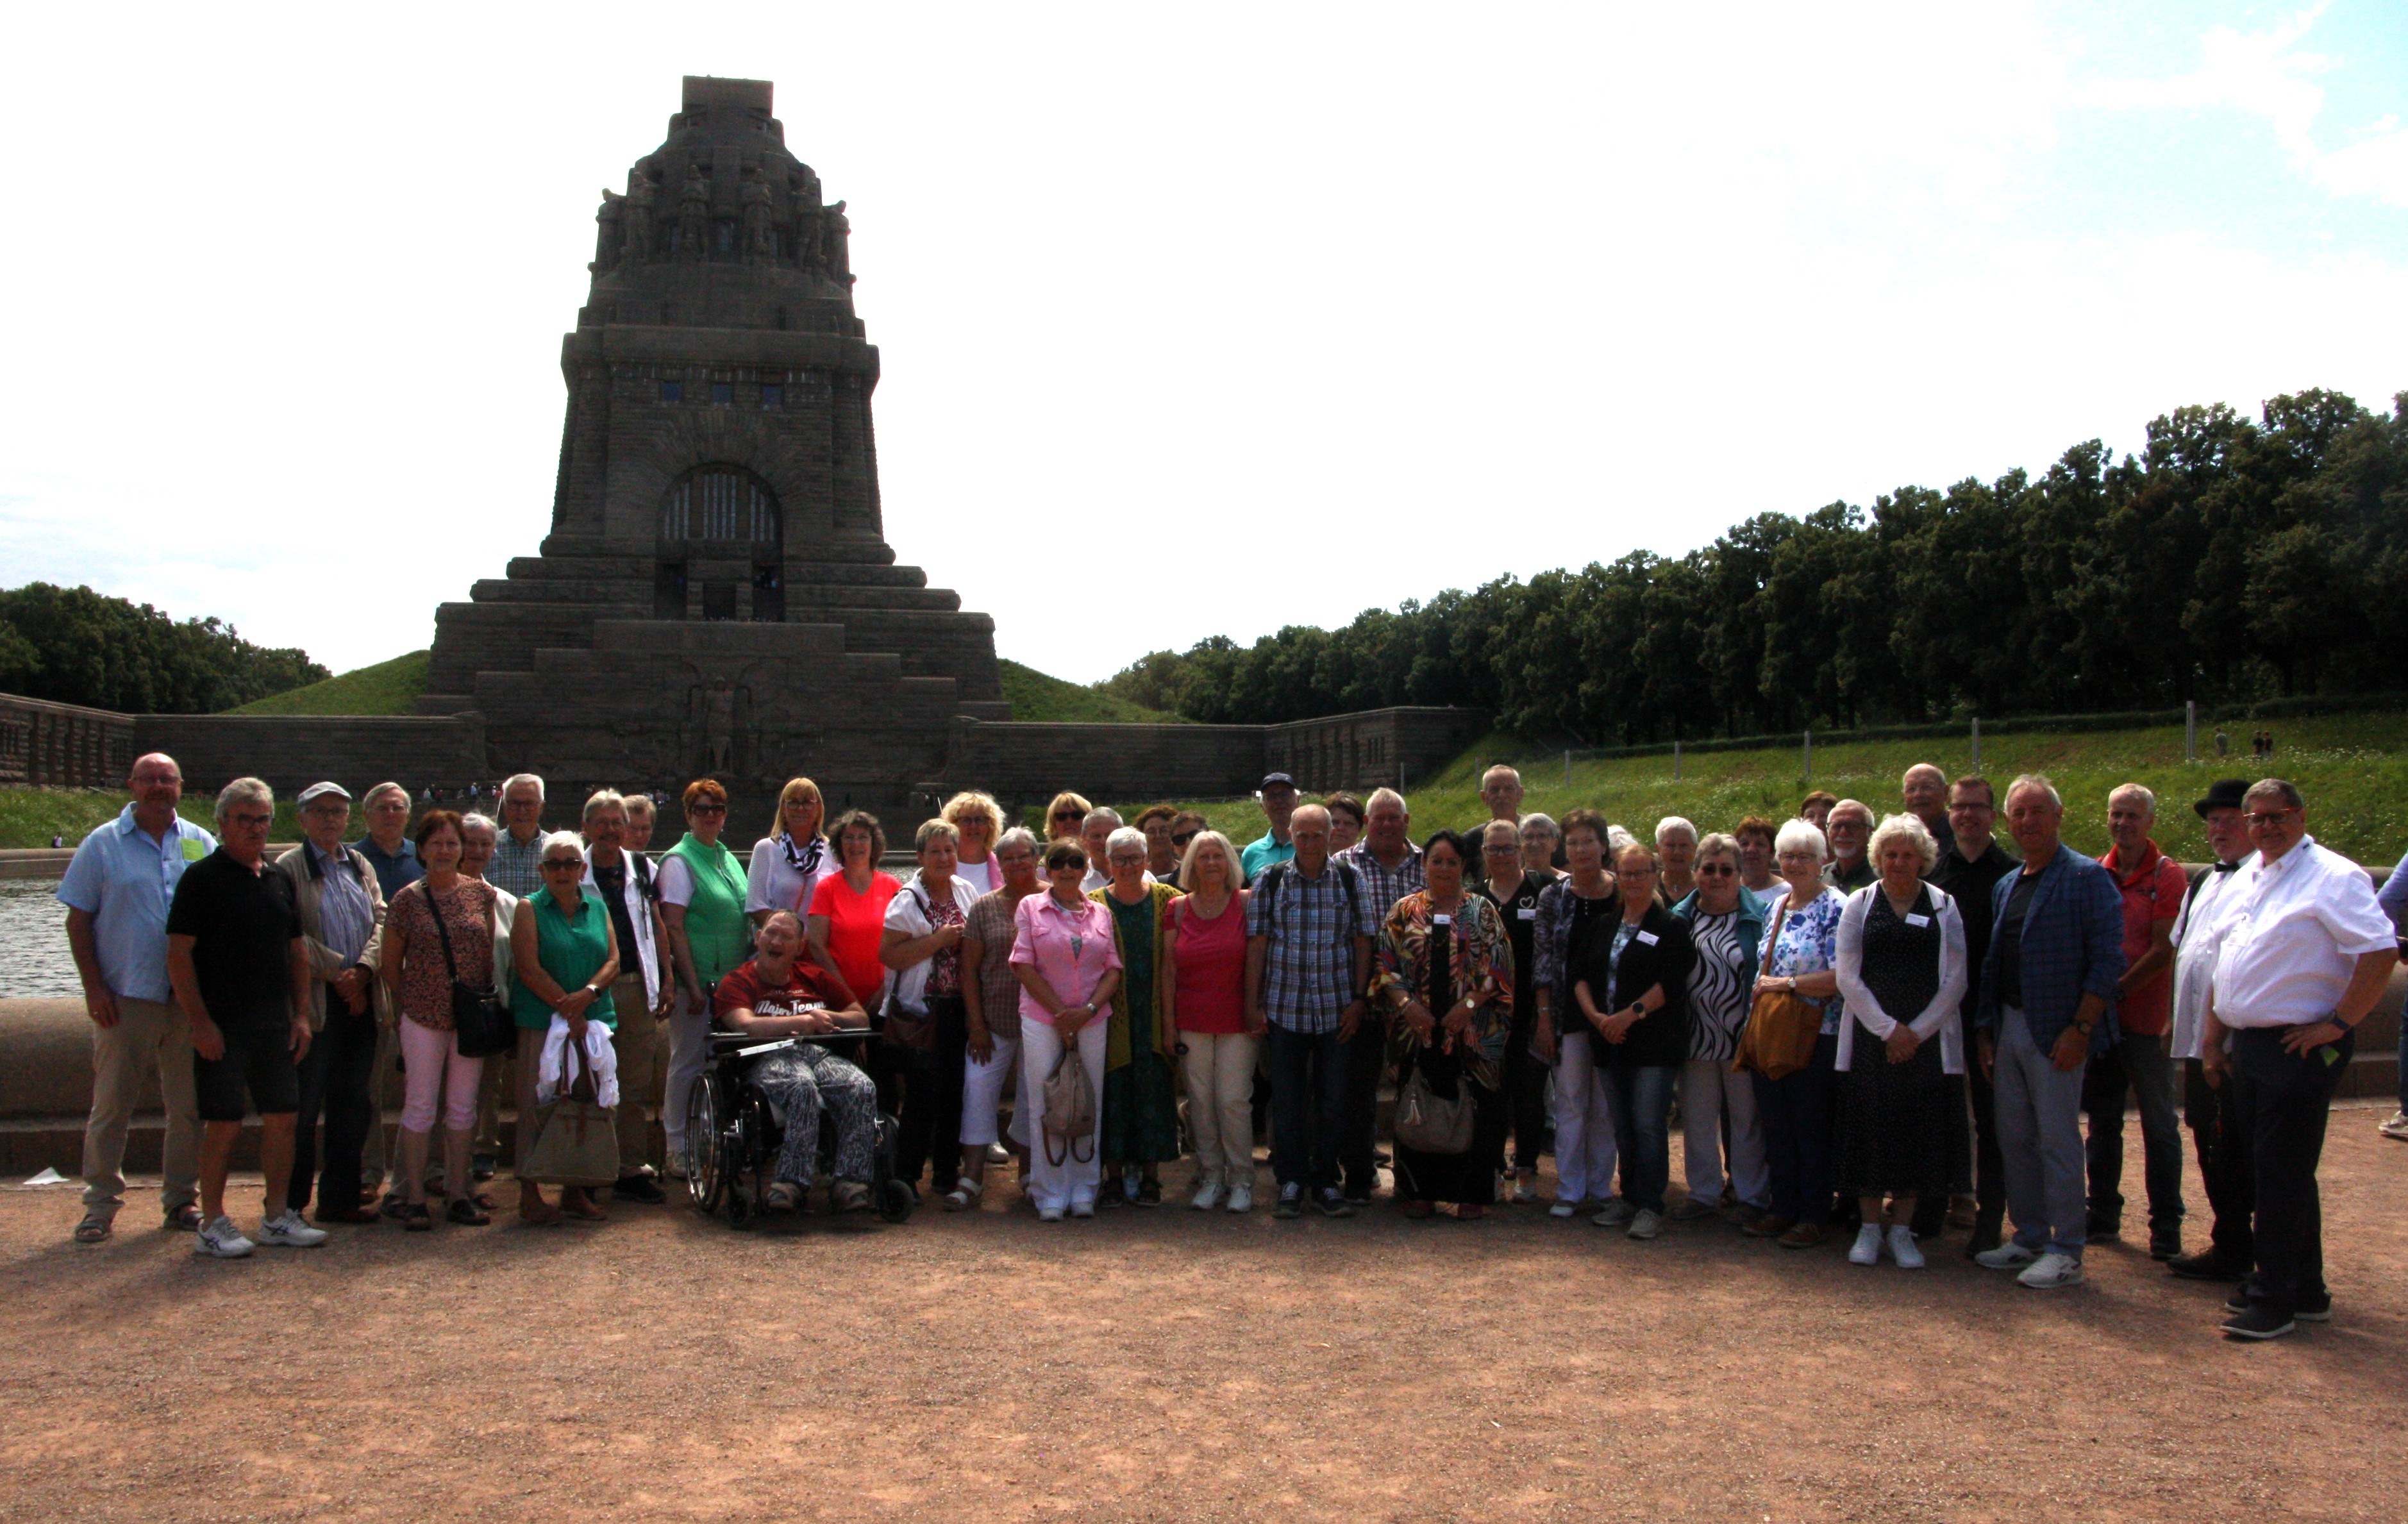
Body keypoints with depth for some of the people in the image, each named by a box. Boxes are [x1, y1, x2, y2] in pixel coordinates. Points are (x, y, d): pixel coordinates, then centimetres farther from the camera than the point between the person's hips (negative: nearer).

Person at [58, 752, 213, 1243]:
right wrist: (93, 986, -7)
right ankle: (101, 1204, 12)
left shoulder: (202, 845, 9)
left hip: (192, 997, 2)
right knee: (111, 1104, 2)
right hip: (125, 999, -2)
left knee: (189, 1105, 7)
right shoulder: (102, 844, 3)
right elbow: (78, 920, 1)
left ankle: (181, 1200, 17)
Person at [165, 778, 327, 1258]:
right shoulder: (202, 877, -6)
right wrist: (200, 1022, -16)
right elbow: (178, 953, -10)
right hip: (222, 1025, -6)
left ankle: (277, 1217, 16)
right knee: (224, 1123, -2)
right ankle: (213, 1224, 9)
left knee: (283, 1117, 7)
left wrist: (301, 1014, 10)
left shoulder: (279, 879, 13)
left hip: (275, 1023, 6)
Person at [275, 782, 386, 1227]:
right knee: (304, 1107, -1)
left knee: (354, 1105, 9)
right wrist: (336, 973, -13)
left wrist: (362, 969, -9)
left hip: (362, 1001, 6)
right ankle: (290, 1204, 9)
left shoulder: (361, 866, 16)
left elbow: (381, 922, 7)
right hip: (316, 1002, -6)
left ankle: (340, 1199, 18)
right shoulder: (289, 868, -2)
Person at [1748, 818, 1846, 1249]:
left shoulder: (1835, 908, -10)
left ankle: (1812, 1218, 9)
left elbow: (1841, 977, -19)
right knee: (1775, 1125, 11)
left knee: (1811, 1128, 0)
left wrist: (1786, 983, -15)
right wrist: (1761, 986, 5)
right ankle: (1783, 1208, 22)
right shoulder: (1778, 906, 14)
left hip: (1815, 1036, -7)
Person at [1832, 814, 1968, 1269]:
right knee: (1869, 1129, 1)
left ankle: (1902, 1231, 13)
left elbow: (1956, 980, 0)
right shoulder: (1860, 904, 5)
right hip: (1870, 1039, 0)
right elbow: (1847, 978, -1)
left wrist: (1916, 1032, -8)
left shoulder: (1944, 907, 5)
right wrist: (1888, 1029, -9)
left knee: (1918, 1131, 2)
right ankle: (1869, 1228, 12)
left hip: (1927, 1040, 0)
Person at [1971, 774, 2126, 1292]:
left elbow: (2108, 960, -14)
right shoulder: (2006, 887, 15)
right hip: (2009, 1027, 8)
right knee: (2014, 1140, 12)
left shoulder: (2086, 877, -8)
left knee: (2058, 1142, -3)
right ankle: (2029, 1238, 22)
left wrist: (2080, 1029, -19)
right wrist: (1986, 1030, 14)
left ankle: (2066, 1251, 5)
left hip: (2056, 1031, -7)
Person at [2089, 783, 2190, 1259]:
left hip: (2145, 1018, -5)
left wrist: (2117, 991, -16)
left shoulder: (2168, 876, -6)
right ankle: (2103, 1214, 24)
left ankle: (2166, 1228, 9)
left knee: (2159, 1126, 2)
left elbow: (2162, 951, -12)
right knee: (2102, 1121, 13)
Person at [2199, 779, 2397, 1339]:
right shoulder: (2248, 879, 15)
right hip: (2248, 1046, 9)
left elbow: (2381, 950, -20)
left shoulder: (2332, 877, -11)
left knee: (2283, 1173, -4)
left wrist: (2338, 1023, -18)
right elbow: (2223, 963, 21)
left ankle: (2275, 1300, 4)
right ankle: (2305, 1291, 27)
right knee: (2275, 1171, 15)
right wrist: (2213, 1035, 16)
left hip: (2300, 1047, -9)